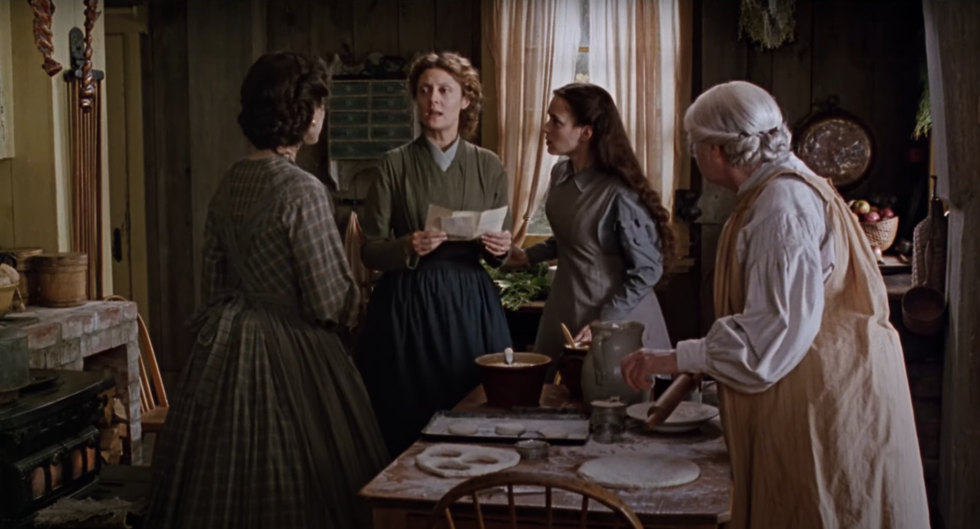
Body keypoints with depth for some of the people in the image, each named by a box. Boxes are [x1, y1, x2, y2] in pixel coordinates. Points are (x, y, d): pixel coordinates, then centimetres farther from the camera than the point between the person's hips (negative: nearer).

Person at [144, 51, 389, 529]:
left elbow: (215, 280, 12)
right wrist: (352, 298, 3)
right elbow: (330, 304, -18)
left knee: (225, 481, 16)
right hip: (291, 350, -8)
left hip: (228, 343, 8)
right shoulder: (302, 191, -19)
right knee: (293, 488, 4)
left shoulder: (229, 183, 4)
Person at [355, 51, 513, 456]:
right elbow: (370, 251, -2)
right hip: (407, 305, -2)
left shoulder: (488, 166, 5)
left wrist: (500, 249, -10)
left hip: (471, 304, 2)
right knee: (406, 428, 1)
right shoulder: (394, 165, -1)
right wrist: (407, 248, -21)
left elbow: (501, 250, 12)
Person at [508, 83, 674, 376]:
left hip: (616, 316, -7)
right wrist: (528, 256, 6)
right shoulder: (560, 174, -1)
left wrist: (604, 323, -18)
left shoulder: (619, 194, -24)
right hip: (566, 309, 7)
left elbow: (647, 271, -16)